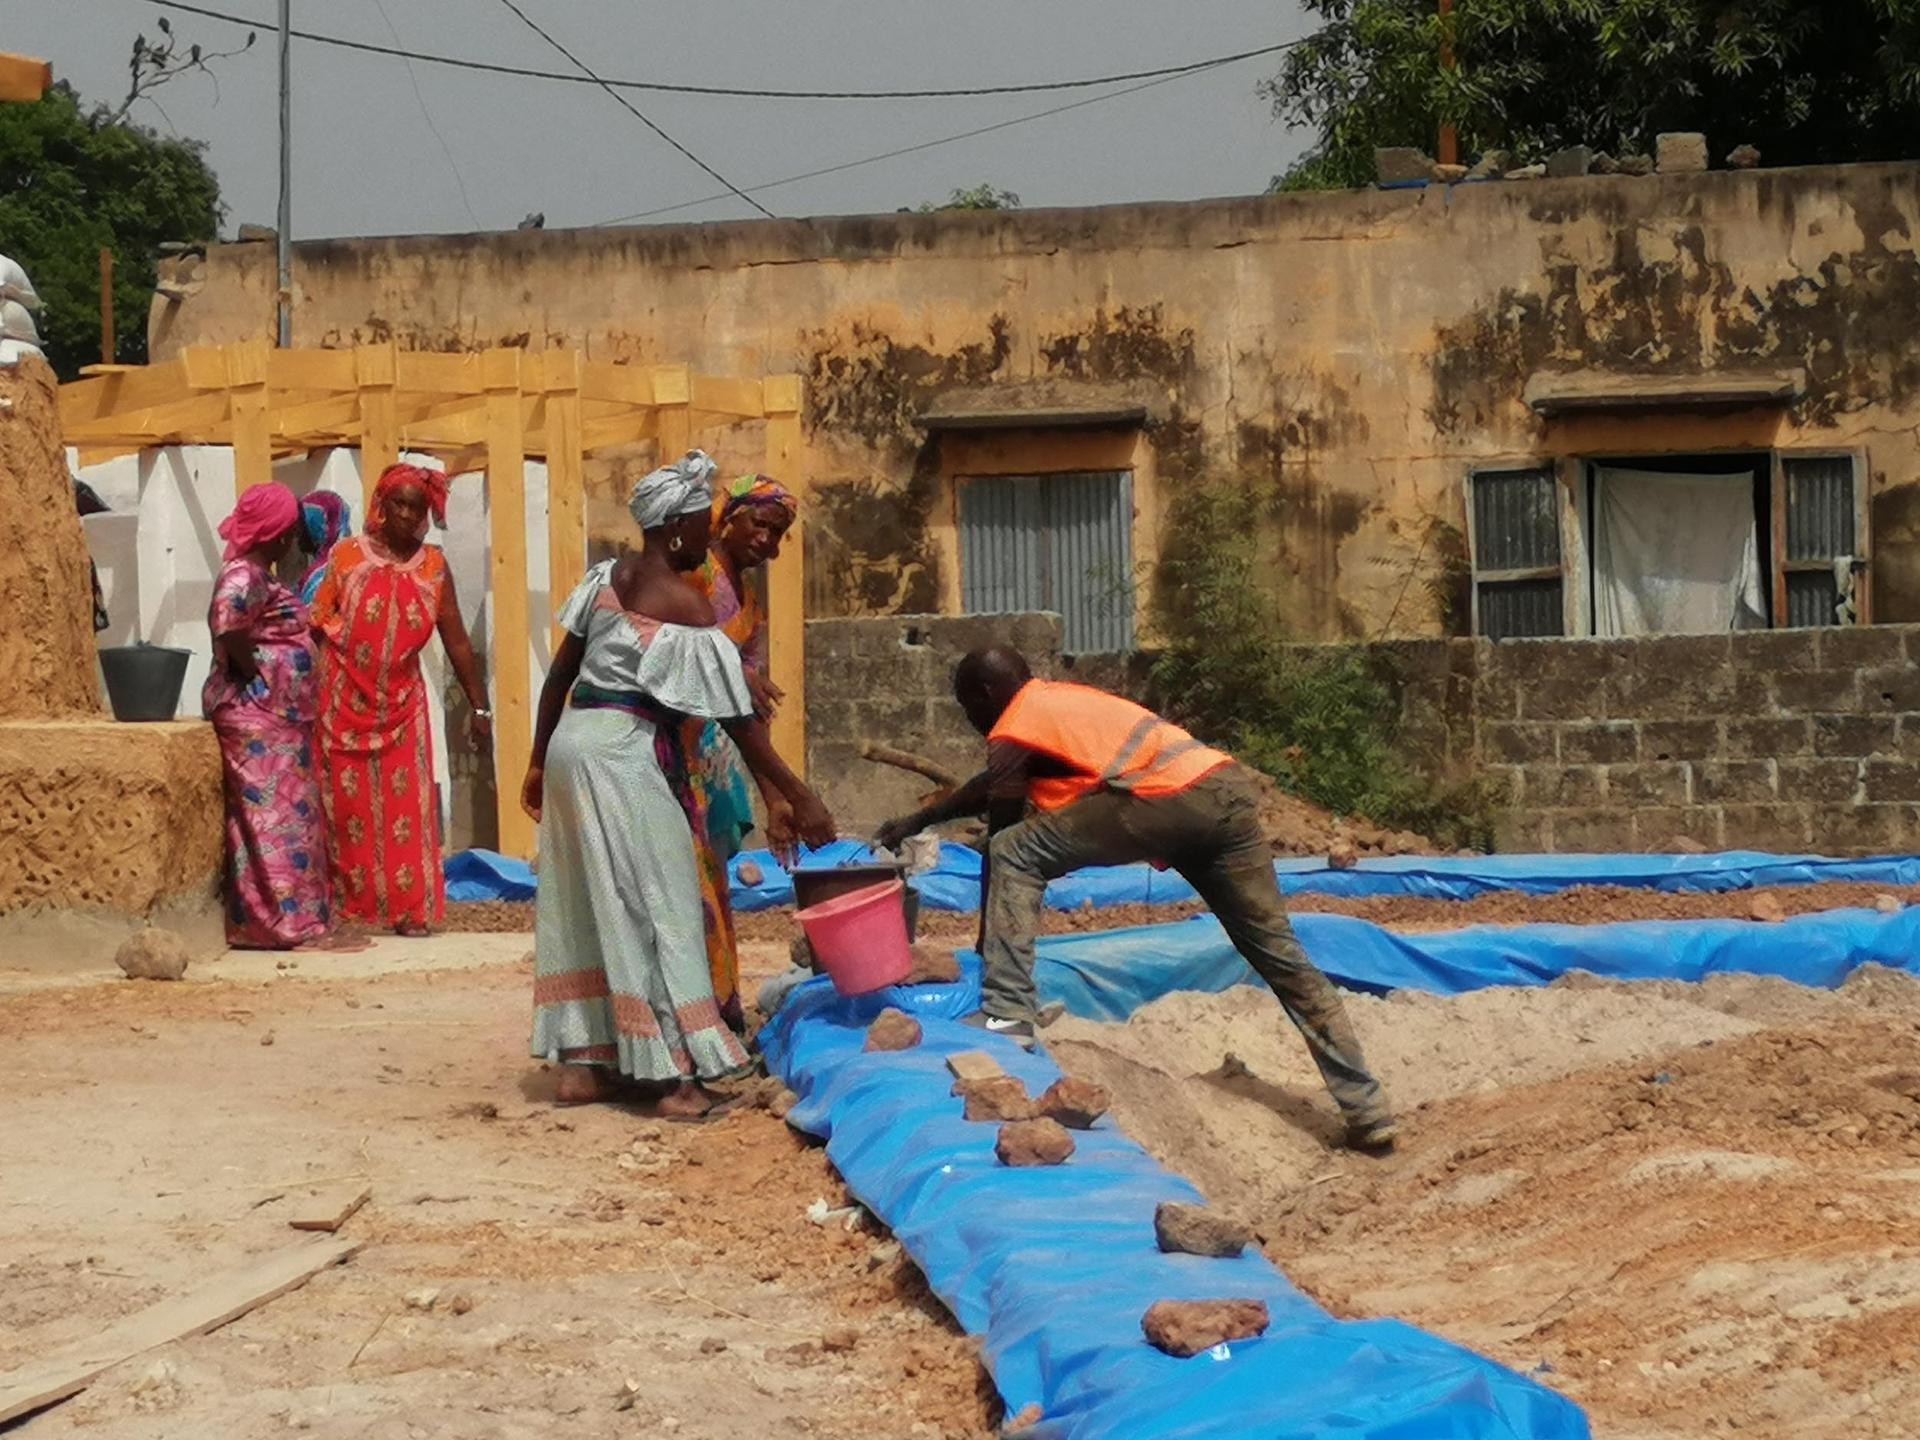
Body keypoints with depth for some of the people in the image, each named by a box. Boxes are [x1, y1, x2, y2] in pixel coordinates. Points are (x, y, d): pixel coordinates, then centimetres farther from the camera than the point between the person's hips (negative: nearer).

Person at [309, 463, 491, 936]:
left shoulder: (433, 565, 2)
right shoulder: (347, 555, -3)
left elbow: (456, 640, 4)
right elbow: (316, 625, -4)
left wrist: (479, 706, 3)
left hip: (401, 702, 2)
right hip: (345, 702, -1)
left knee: (405, 805, 0)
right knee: (348, 804, 3)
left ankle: (410, 908, 4)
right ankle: (346, 906, 10)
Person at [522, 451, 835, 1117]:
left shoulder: (605, 579, 8)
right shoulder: (690, 610, -10)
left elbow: (559, 675, 11)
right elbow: (739, 720, -9)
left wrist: (538, 760, 19)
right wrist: (797, 797, -4)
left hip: (571, 739, 7)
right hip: (628, 751, -7)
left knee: (579, 900, 12)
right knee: (657, 904, -3)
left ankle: (577, 1062, 15)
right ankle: (676, 1075, -5)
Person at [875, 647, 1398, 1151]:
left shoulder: (1013, 731, 9)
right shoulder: (1055, 700, 32)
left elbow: (1001, 845, 12)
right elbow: (988, 789, 48)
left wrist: (986, 950, 20)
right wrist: (918, 821, 57)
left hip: (1173, 796, -8)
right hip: (1232, 791, 8)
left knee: (1016, 852, 1)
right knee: (1278, 953, 10)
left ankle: (1006, 1013, -7)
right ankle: (1366, 1109, 8)